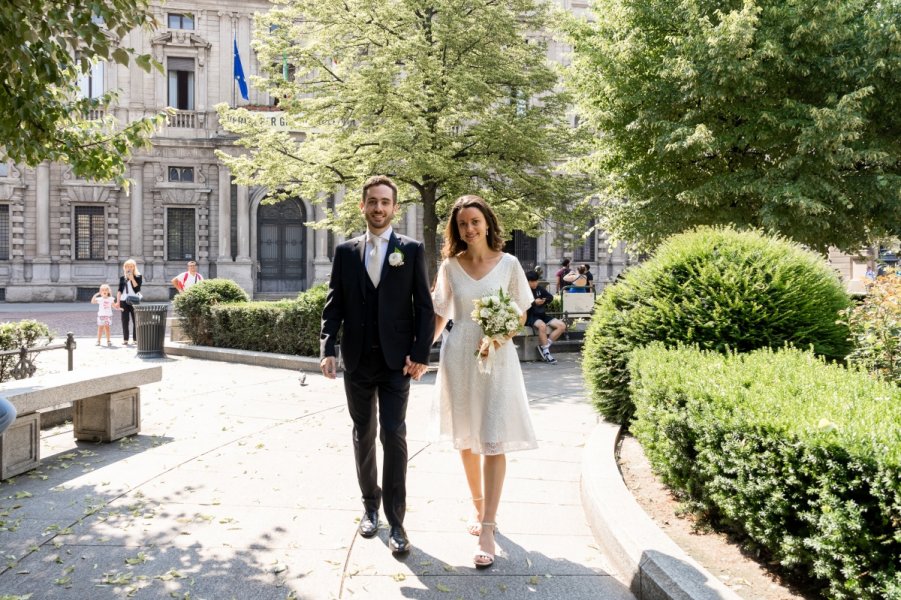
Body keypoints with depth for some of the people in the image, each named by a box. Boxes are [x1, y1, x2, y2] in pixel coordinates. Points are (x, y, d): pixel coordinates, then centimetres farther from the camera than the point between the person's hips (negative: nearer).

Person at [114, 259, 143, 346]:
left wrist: (132, 278, -12)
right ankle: (125, 339, 8)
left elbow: (137, 289, -10)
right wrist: (117, 302, 3)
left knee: (136, 321, -2)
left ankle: (136, 339, 2)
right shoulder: (122, 278, 10)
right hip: (124, 301, 3)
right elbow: (119, 290, 8)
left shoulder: (138, 277, 2)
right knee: (125, 321, 3)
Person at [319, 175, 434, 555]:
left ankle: (396, 520, 3)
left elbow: (424, 307, -2)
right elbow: (333, 305, 5)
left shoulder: (412, 250, 1)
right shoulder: (345, 252, 7)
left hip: (396, 360, -3)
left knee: (393, 435, -6)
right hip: (357, 360, 3)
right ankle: (370, 504, 30)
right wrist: (327, 349, -7)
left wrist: (421, 354, -10)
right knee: (363, 435, 13)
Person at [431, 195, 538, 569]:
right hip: (459, 356, 3)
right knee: (466, 440, 11)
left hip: (497, 357, -2)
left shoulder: (508, 264, -2)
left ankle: (487, 532, -4)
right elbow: (440, 314, 9)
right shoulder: (450, 265, 3)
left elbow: (521, 313, 4)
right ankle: (479, 508, 30)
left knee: (494, 441, -7)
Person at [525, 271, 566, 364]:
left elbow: (550, 296, 18)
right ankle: (546, 353, -28)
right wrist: (534, 303, -19)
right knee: (542, 325, -39)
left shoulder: (539, 288, 13)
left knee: (562, 326, -9)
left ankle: (543, 345, -12)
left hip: (541, 315, 8)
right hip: (530, 316, -7)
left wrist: (545, 300, -4)